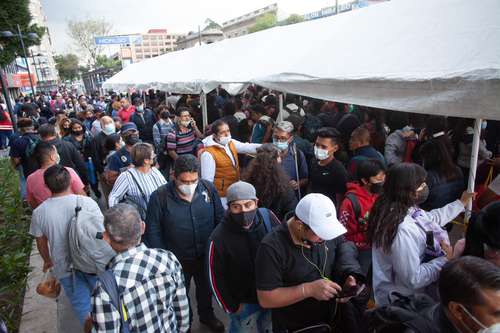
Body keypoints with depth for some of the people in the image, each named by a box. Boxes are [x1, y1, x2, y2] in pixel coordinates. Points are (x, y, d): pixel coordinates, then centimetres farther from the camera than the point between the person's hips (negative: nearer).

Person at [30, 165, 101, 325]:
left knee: (82, 306, 16)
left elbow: (41, 242, 4)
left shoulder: (39, 212, -11)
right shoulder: (87, 202, -17)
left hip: (65, 268, 0)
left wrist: (47, 261, 23)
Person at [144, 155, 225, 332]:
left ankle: (207, 315, 58)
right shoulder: (159, 197, -20)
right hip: (176, 259, -2)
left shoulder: (209, 189, -13)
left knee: (206, 288, 27)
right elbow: (152, 231, -12)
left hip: (206, 256, 3)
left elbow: (220, 219, -2)